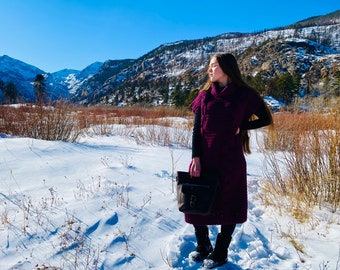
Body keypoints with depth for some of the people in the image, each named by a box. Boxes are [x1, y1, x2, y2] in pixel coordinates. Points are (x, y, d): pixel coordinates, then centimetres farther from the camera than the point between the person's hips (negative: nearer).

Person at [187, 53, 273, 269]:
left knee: (228, 205, 7)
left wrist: (240, 127, -10)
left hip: (230, 159, -2)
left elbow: (266, 119, 4)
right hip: (204, 158, 3)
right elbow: (196, 129, 2)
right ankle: (203, 246, 30)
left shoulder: (245, 94, -1)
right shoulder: (205, 95, 6)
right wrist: (195, 157, -8)